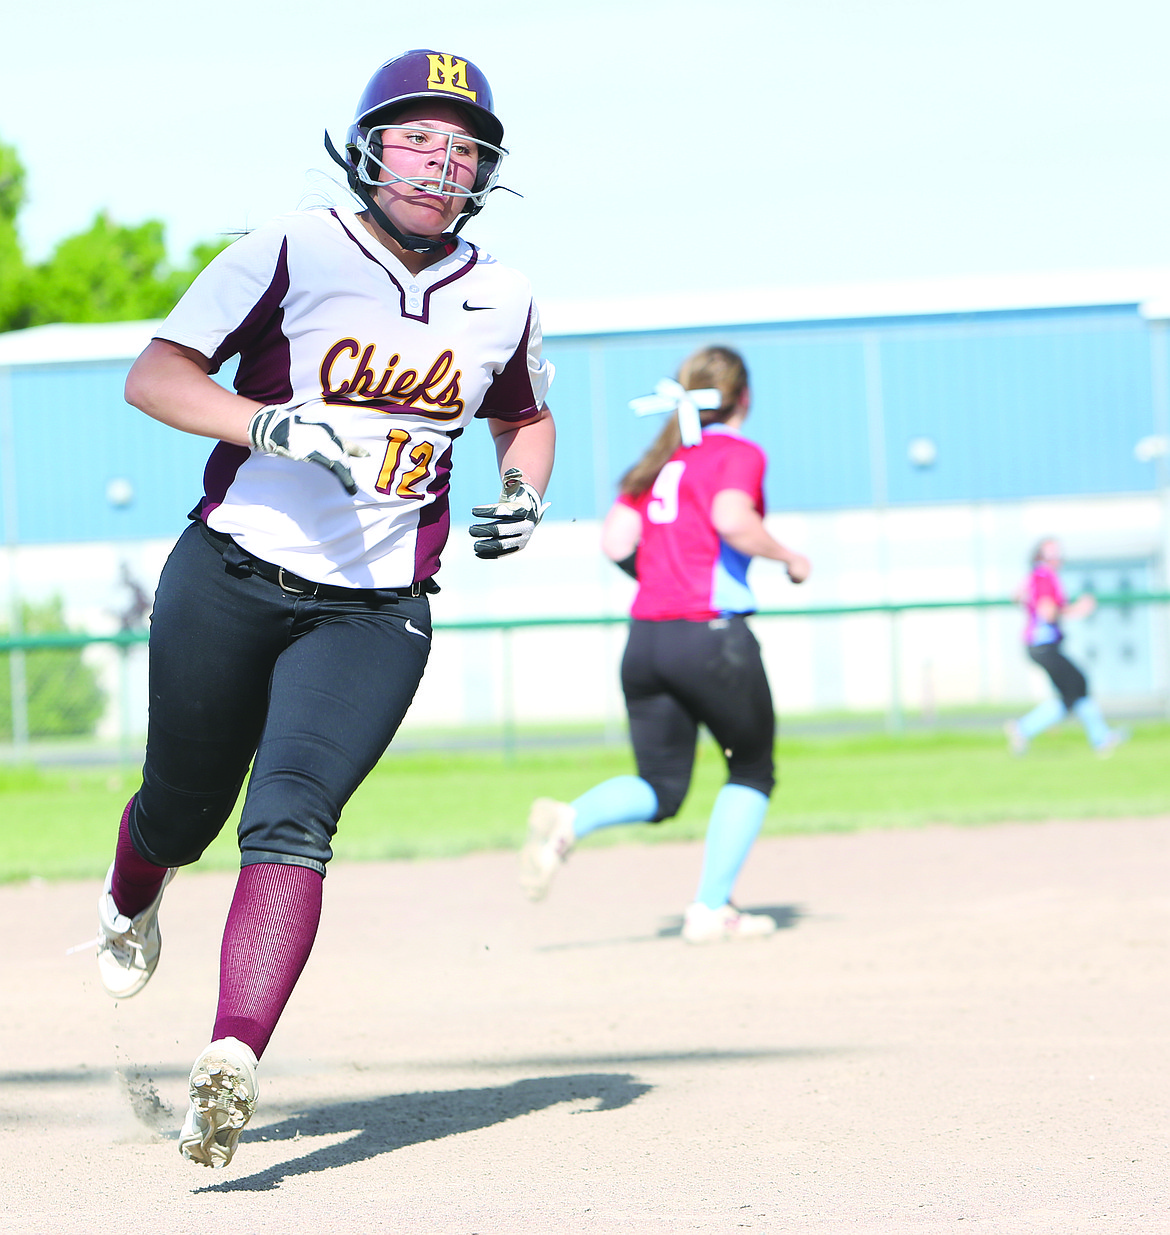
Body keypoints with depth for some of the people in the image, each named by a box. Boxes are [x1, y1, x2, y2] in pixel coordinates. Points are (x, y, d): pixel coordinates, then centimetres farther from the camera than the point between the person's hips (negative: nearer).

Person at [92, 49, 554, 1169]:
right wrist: (275, 423, -27)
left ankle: (232, 1063, -30)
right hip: (231, 578, -1)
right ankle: (129, 905, 50)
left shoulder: (500, 301, 6)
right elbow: (153, 376, -11)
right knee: (184, 808, 13)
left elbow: (524, 418, 26)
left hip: (373, 613, 1)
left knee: (291, 818, -18)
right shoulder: (294, 253, -7)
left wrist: (523, 495, 4)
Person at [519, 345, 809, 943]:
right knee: (751, 773, 14)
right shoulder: (738, 454, -2)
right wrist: (787, 557, -6)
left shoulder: (656, 462, 16)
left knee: (661, 787, 11)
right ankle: (710, 909, 5)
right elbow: (733, 519, -21)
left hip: (645, 640, 6)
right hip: (715, 636, -6)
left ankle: (570, 820, -17)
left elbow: (615, 543, 8)